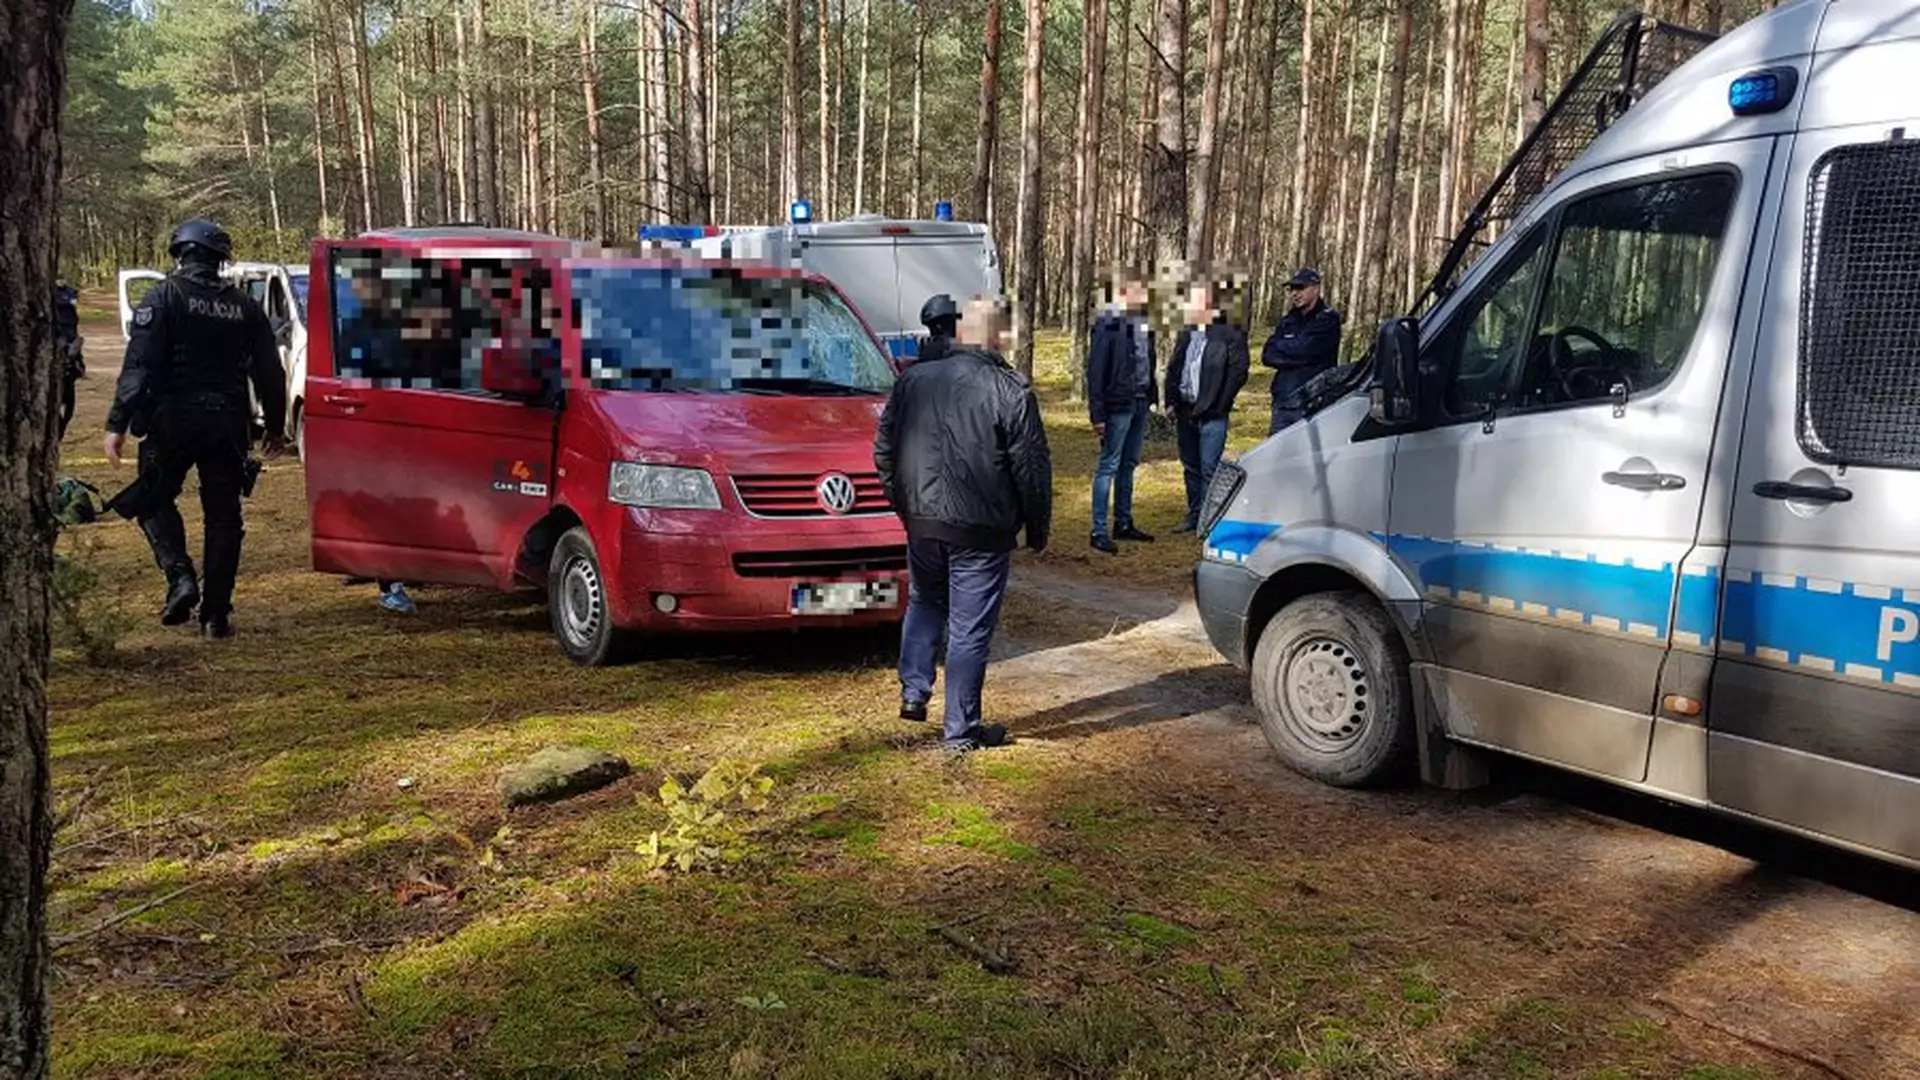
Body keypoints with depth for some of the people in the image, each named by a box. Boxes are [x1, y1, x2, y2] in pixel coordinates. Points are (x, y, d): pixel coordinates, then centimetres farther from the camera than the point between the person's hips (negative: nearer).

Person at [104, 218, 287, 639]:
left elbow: (139, 365, -12)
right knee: (223, 515, 8)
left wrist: (118, 423, -11)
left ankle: (181, 580, -6)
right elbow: (269, 372, 11)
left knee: (154, 500, 15)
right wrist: (275, 426, 20)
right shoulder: (245, 306, 9)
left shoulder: (164, 297, -3)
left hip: (173, 420, -3)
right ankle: (217, 613, 8)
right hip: (228, 425, 3)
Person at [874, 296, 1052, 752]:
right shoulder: (1010, 392, -11)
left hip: (921, 522, 4)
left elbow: (883, 451, 10)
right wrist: (1038, 529, 4)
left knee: (924, 604, 27)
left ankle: (913, 692, 20)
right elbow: (1032, 470, -9)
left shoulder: (913, 379, 3)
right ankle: (960, 729, 12)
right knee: (970, 629, 4)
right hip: (981, 531, -4)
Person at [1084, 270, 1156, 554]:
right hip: (1118, 405, -7)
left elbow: (1149, 362, 14)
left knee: (1129, 465, 14)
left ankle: (1124, 523, 23)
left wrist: (1151, 398, 7)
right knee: (1109, 466, -3)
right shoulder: (1108, 324, -12)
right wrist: (1097, 413, -17)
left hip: (1141, 403, 7)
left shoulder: (1143, 322, 9)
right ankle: (1099, 531, 1)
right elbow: (1096, 370, -13)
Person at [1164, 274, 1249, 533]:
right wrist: (1171, 402, 8)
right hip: (1185, 412, 7)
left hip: (1211, 415, -7)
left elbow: (1238, 373, -10)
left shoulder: (1230, 335, -7)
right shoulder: (1186, 335, 14)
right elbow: (1173, 369, 18)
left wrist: (1218, 405, -12)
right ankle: (1194, 516, 24)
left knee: (1209, 468, -6)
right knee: (1191, 468, 14)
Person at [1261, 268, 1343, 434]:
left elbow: (1302, 350, -15)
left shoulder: (1328, 320, -3)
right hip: (1283, 403, 6)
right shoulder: (1288, 321, 17)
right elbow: (1267, 355, 6)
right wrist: (1294, 356, -8)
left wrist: (1279, 347, 3)